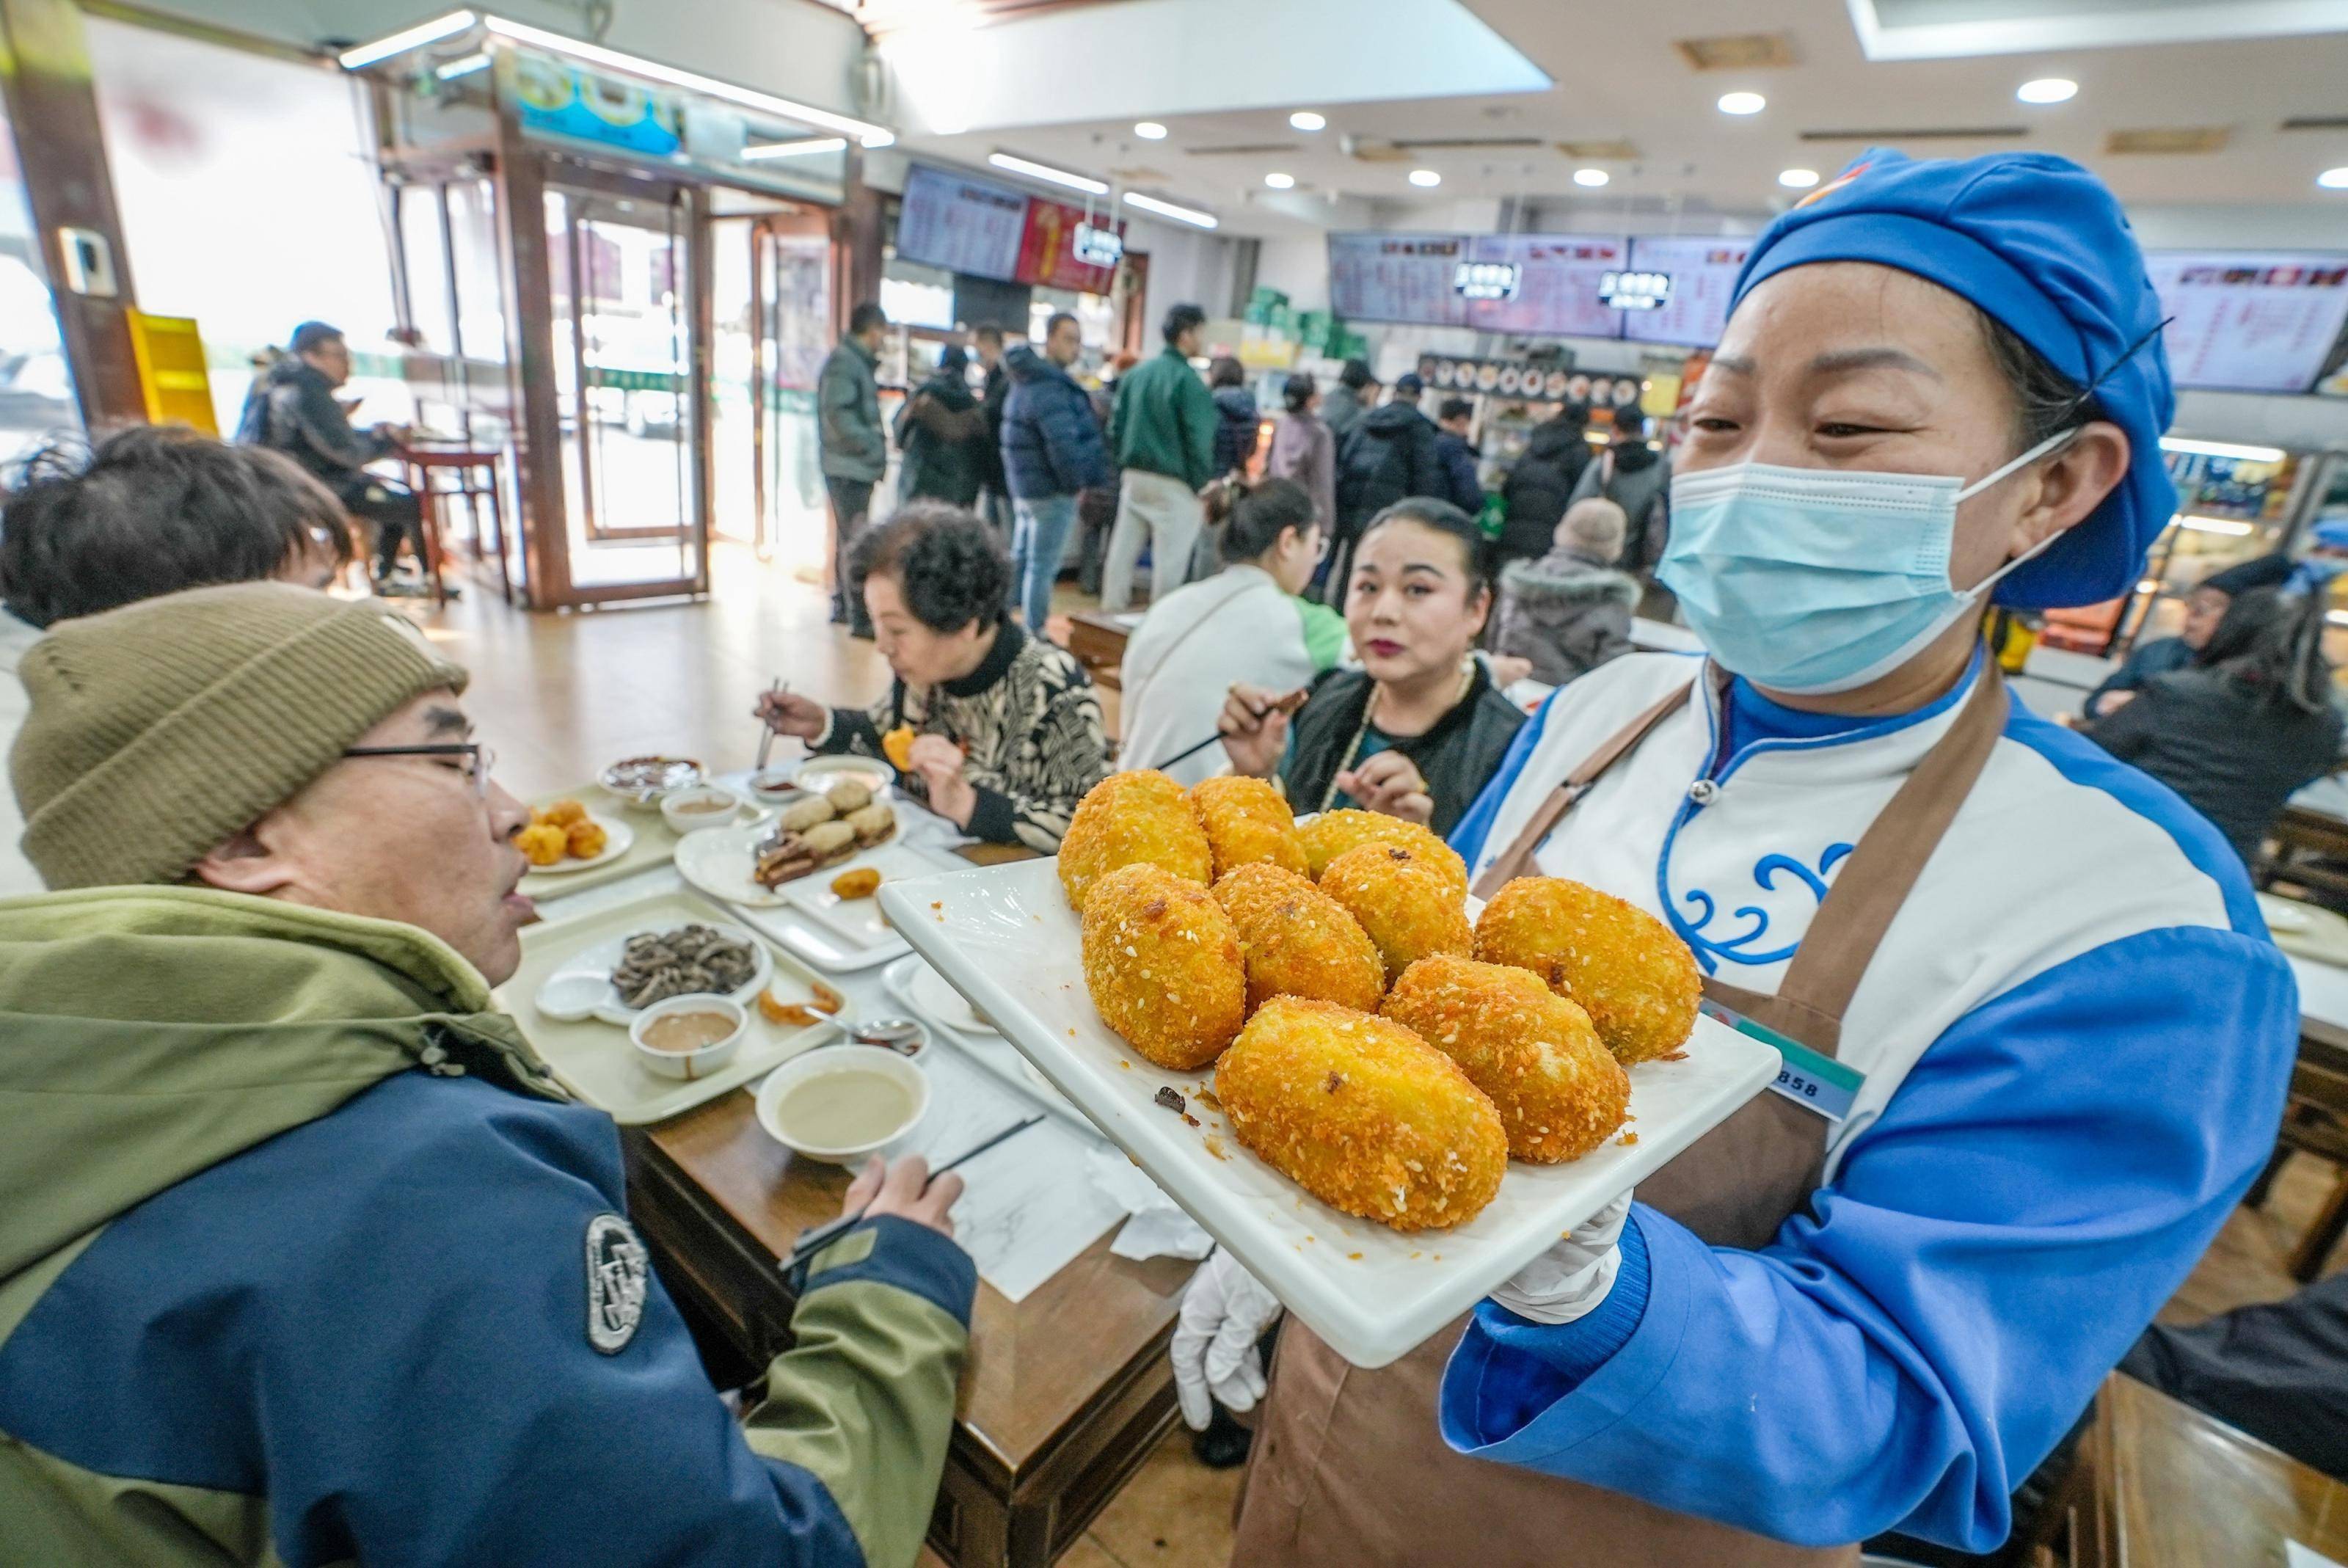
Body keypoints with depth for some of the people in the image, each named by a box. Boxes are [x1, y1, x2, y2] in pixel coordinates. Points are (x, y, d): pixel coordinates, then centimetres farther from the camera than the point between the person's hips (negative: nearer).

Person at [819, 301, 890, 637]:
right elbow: (838, 416, -21)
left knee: (848, 538, 16)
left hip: (856, 467, 10)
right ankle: (859, 617, -8)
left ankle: (842, 606, 27)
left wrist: (876, 442, 5)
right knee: (855, 541, -9)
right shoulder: (843, 363, -13)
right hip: (847, 467, -10)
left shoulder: (858, 362, 16)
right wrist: (875, 447, -17)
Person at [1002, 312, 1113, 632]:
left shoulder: (1030, 380, 15)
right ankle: (1034, 636, 1)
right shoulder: (1050, 388, -19)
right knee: (1043, 566, -5)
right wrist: (1076, 484, -15)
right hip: (1052, 492, -10)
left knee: (1021, 557, 19)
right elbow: (1063, 444, -28)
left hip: (1025, 486, 10)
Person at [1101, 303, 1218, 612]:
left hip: (1133, 477, 8)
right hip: (1173, 484, -7)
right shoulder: (1189, 381, -12)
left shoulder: (1135, 373, 10)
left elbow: (1116, 427, 13)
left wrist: (1123, 468, 19)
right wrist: (1204, 492, -6)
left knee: (1122, 552, 12)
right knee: (1170, 563, 0)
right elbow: (1198, 443, -13)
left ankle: (1111, 613, 20)